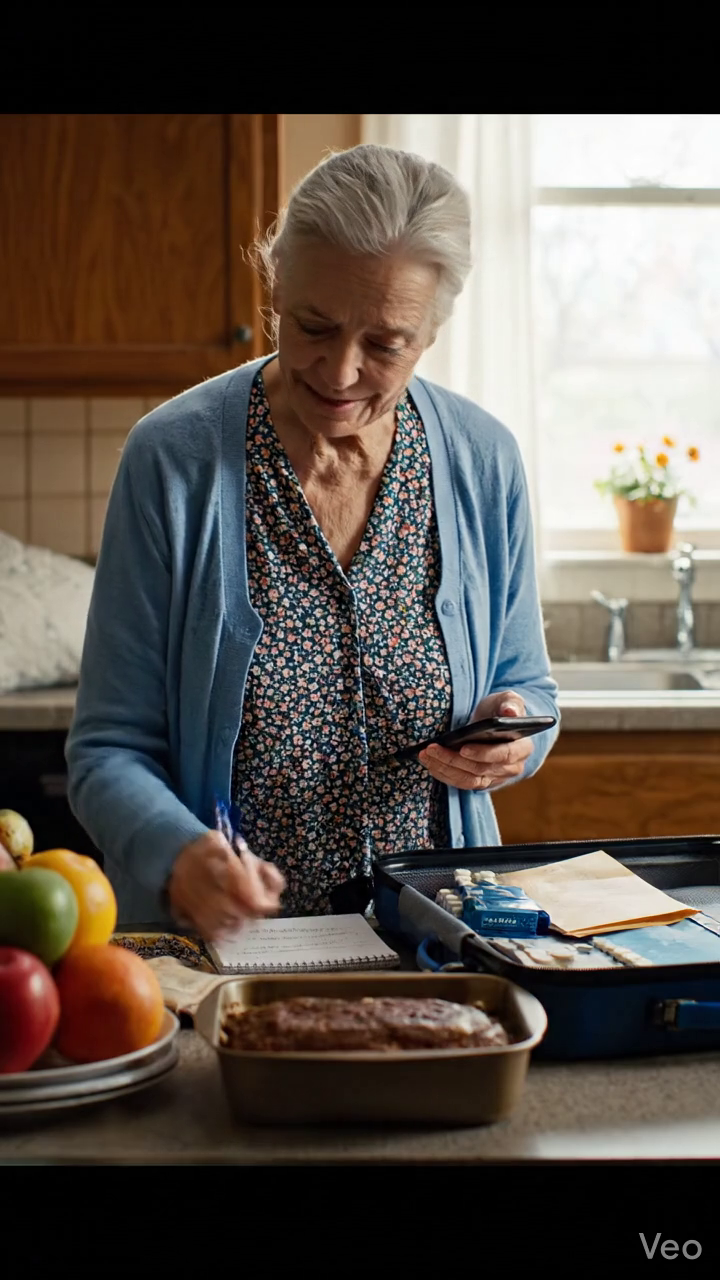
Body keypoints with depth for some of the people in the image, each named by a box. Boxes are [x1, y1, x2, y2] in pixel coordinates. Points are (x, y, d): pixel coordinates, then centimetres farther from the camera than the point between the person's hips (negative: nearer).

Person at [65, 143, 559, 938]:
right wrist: (178, 858, -25)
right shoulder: (173, 458, -8)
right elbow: (109, 750, -6)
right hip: (217, 943, -2)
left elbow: (526, 689, 15)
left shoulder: (484, 462, 1)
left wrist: (514, 735, -8)